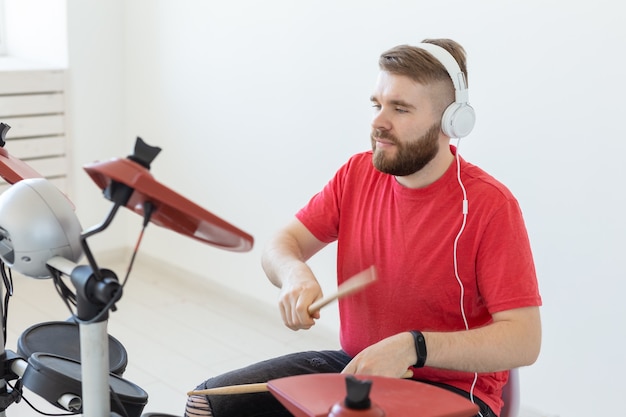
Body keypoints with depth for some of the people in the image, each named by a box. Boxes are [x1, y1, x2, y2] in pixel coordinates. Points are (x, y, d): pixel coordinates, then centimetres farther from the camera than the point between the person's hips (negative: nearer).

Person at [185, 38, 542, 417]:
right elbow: (282, 245, 5)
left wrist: (412, 348, -32)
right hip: (353, 365, 6)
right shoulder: (358, 174, 0)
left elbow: (524, 341, -21)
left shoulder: (488, 205, -18)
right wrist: (295, 273, -20)